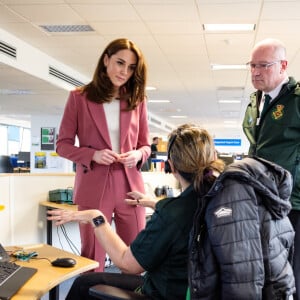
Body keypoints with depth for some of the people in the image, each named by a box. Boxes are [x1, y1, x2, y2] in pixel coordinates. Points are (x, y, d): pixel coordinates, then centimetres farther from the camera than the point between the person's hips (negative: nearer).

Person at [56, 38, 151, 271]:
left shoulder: (137, 101, 8)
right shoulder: (79, 97, 1)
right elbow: (63, 145, 2)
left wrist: (138, 155, -9)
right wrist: (93, 155, -16)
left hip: (130, 187, 3)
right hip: (93, 189, -2)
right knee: (92, 260, 6)